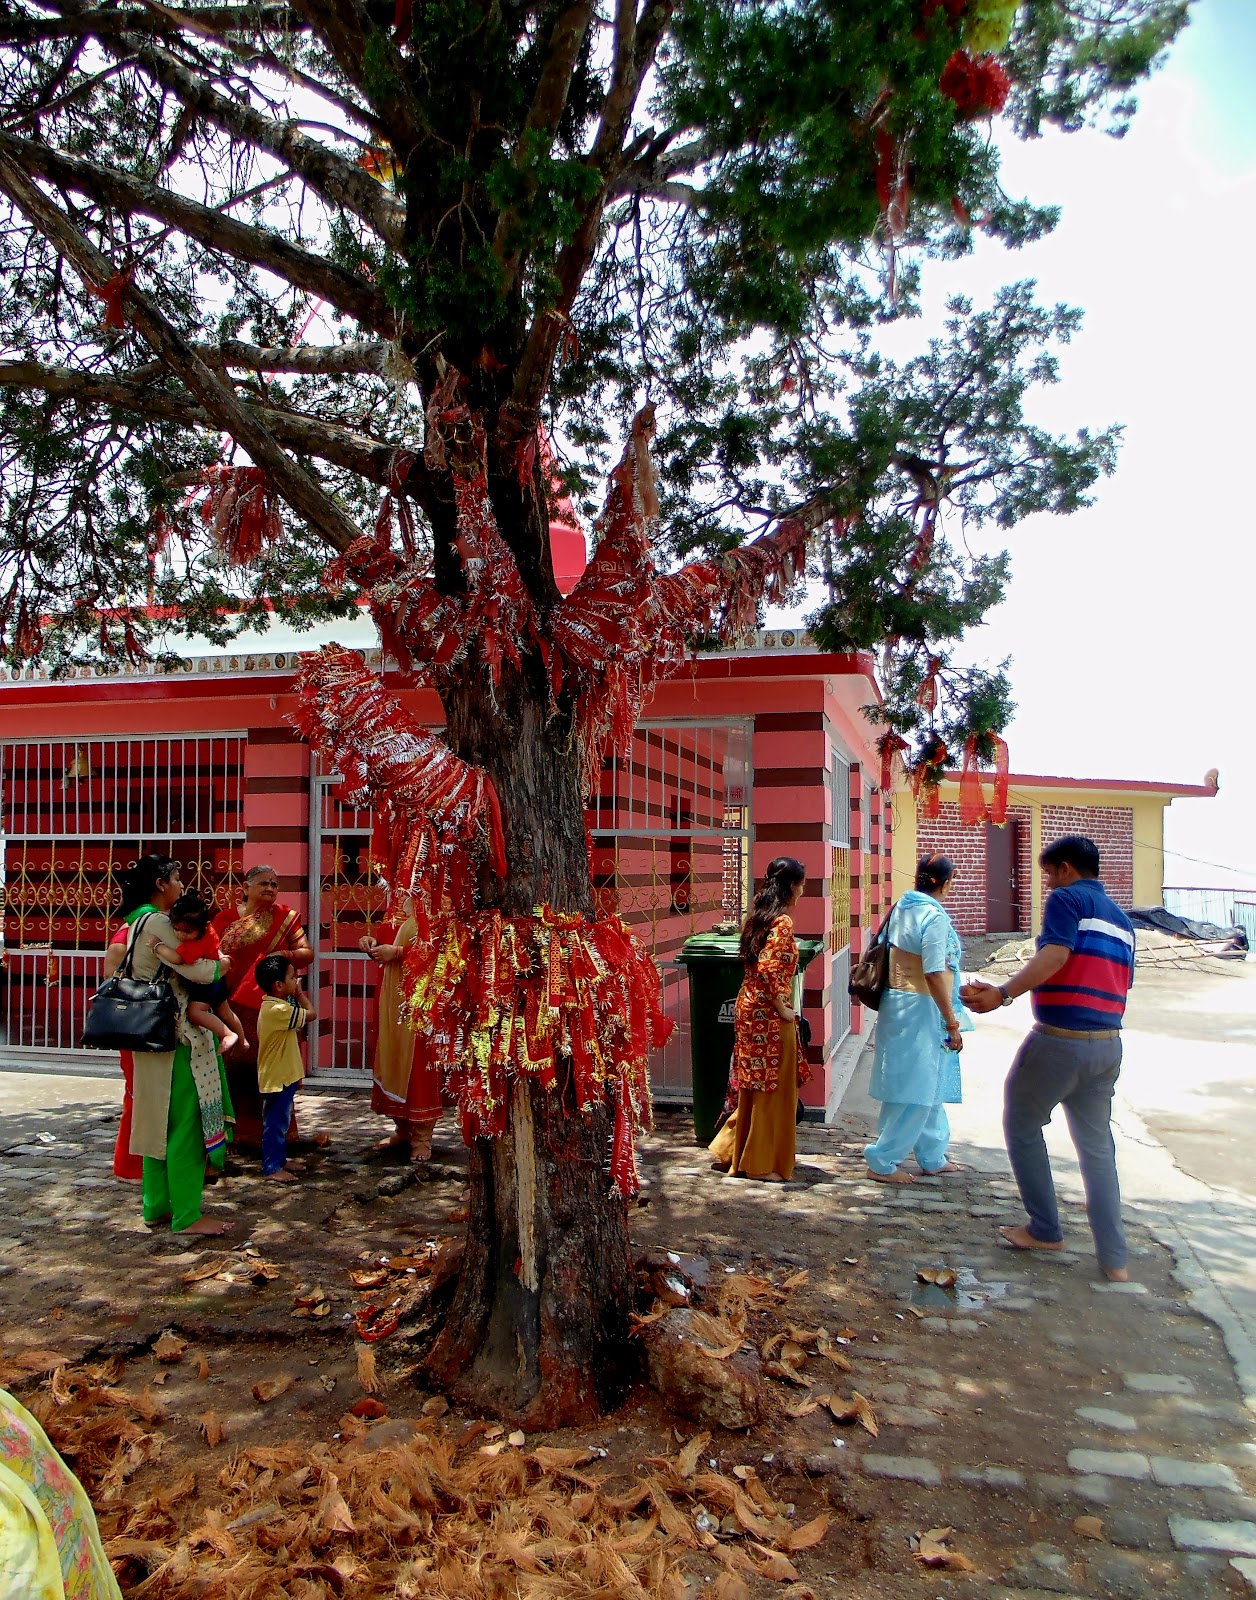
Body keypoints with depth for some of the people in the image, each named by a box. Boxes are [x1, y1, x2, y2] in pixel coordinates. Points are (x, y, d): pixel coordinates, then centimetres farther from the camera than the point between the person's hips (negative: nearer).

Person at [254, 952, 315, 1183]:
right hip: (278, 1077, -10)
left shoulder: (273, 1004, 8)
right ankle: (271, 1168, 9)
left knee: (280, 1121, 19)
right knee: (275, 1123, 0)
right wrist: (300, 993, -7)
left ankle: (280, 1160, 31)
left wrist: (298, 996, -2)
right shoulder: (278, 1009, -26)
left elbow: (300, 1019, 11)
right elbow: (310, 1014, -20)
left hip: (282, 1075, 10)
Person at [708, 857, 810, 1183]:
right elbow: (769, 968, -27)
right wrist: (782, 1009, -16)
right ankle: (765, 1164, 12)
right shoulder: (783, 922, -16)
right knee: (773, 1087, 3)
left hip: (749, 1008, 9)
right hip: (769, 1013, -9)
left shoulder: (759, 916, 10)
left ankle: (732, 1149, 27)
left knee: (754, 1085, 18)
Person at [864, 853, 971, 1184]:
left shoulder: (901, 908, 9)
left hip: (896, 1004, 10)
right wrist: (952, 1022, -15)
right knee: (915, 1090, 0)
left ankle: (932, 1157, 32)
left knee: (928, 1086, 20)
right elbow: (934, 975, -22)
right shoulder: (934, 917, -18)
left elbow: (885, 955, 15)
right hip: (920, 1010, -9)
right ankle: (881, 1162, 7)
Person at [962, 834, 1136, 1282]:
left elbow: (1055, 955, -23)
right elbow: (1121, 985, 19)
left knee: (1022, 1126, 12)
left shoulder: (1067, 898, -7)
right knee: (1097, 1147, 14)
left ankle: (1045, 1231, 18)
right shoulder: (1121, 918, 17)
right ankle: (1115, 1260, 15)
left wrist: (1002, 993, -27)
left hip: (1058, 1039, -7)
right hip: (1107, 1044, 7)